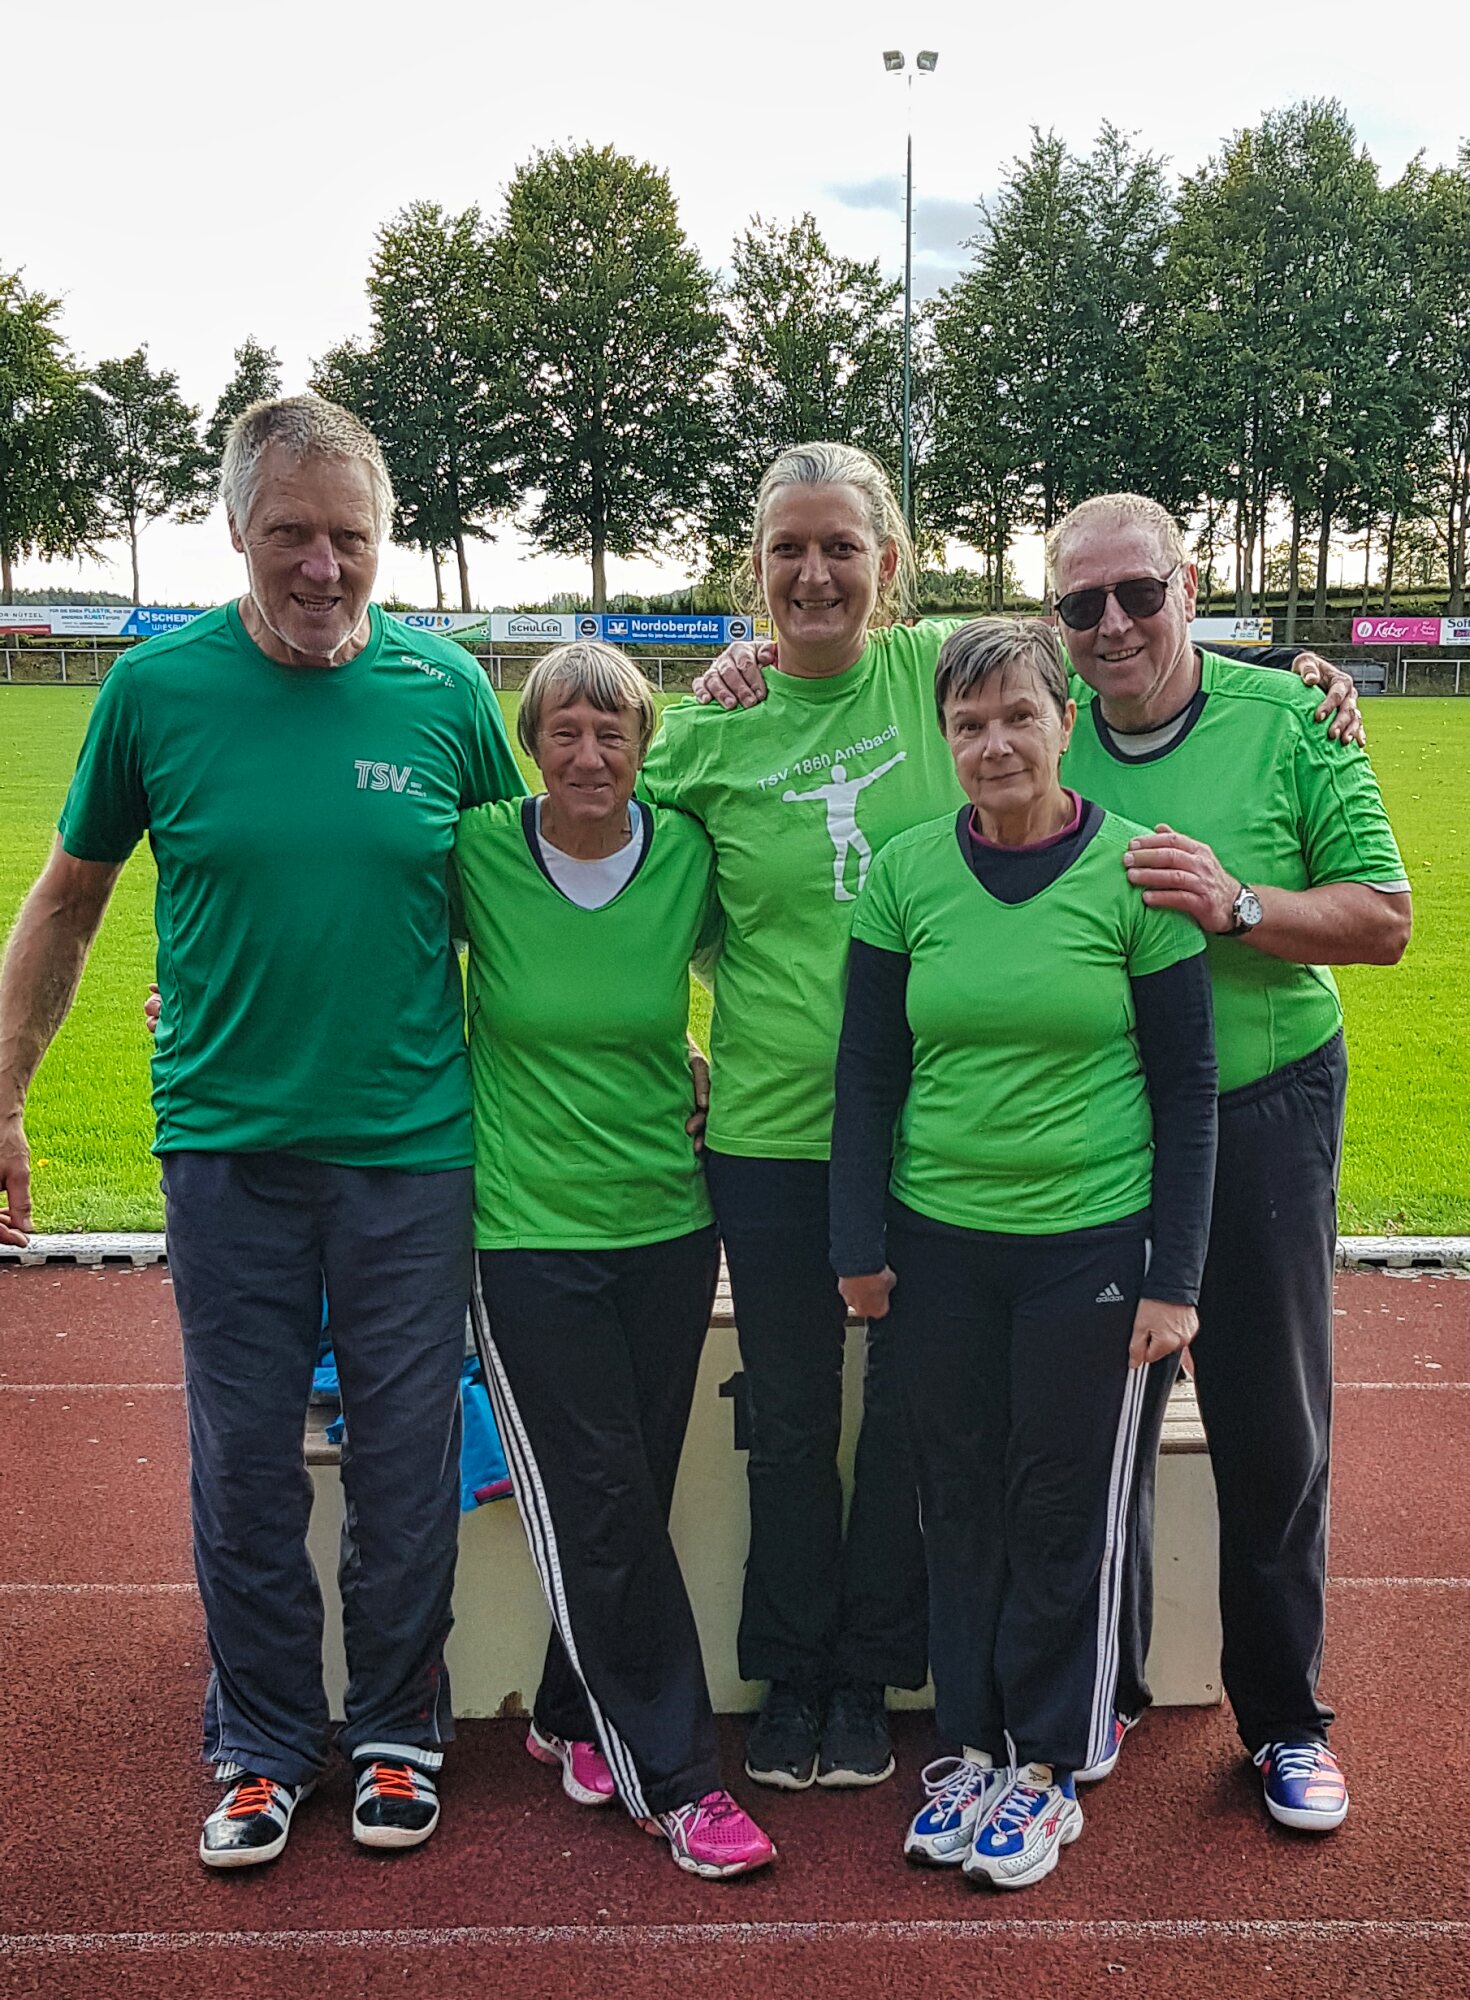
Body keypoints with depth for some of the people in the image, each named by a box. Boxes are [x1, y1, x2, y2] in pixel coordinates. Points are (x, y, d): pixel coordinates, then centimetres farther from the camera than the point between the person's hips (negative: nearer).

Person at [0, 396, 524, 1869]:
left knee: (407, 1463, 10)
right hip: (226, 1143, 0)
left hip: (412, 1144, 0)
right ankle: (263, 1741, 31)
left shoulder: (446, 688, -2)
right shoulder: (157, 685, -3)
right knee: (243, 1466, 10)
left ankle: (395, 1730, 32)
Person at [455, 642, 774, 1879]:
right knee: (599, 1509, -2)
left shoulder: (686, 853, -3)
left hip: (668, 1221, 3)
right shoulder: (477, 854, -8)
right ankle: (677, 1778, 13)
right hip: (530, 1232, -3)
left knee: (635, 1496, 12)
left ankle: (577, 1719, 35)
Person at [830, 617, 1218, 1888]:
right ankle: (973, 1743, 32)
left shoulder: (1135, 871, -8)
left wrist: (1174, 1278, -6)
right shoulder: (907, 873, -1)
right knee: (959, 1498, 13)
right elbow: (869, 1067, 5)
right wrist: (859, 1243, 4)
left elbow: (1186, 1084, -4)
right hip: (940, 1242, 3)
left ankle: (1047, 1764, 28)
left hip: (1090, 1244, -2)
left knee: (1067, 1507, 9)